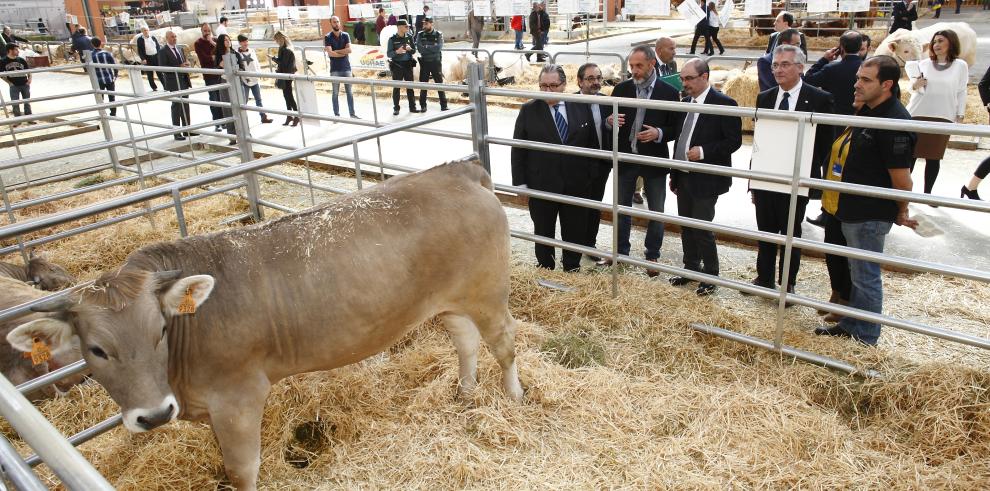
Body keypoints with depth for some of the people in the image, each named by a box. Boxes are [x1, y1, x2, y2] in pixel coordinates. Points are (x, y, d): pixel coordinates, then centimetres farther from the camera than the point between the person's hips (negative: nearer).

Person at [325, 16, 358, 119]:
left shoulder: (345, 35, 7)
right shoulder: (328, 38, 0)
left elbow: (349, 49, -8)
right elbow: (330, 53, -12)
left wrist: (335, 51, -10)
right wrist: (343, 53, -8)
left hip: (346, 68, 2)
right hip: (335, 69, -2)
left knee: (349, 92, 5)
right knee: (335, 93, 2)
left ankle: (352, 113, 11)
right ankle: (337, 115, 7)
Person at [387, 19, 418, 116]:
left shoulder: (409, 37, 5)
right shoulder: (392, 39, -5)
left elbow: (414, 50, 9)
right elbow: (389, 54, -6)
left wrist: (410, 49, -14)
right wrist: (397, 52, -25)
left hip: (408, 64, 3)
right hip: (397, 65, -3)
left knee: (410, 86, 8)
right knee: (396, 87, 1)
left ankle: (412, 107, 17)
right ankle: (396, 108, 8)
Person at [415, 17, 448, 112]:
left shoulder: (438, 35, -2)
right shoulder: (420, 35, 2)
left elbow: (439, 48, -15)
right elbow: (419, 48, -10)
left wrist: (426, 47, -14)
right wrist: (432, 48, -15)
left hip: (436, 62, -1)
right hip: (424, 62, 1)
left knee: (440, 83, 2)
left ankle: (444, 105, 8)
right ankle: (423, 106, 15)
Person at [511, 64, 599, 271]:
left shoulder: (581, 107, 2)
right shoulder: (529, 110, -4)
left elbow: (591, 143, 8)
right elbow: (518, 149, -2)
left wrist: (591, 174, 4)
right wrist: (520, 182, -6)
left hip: (576, 184, 2)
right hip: (541, 184, -1)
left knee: (575, 231, 11)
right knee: (543, 231, 11)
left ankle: (572, 269, 29)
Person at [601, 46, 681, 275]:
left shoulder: (669, 92, -7)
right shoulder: (621, 89, 0)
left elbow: (676, 128, -3)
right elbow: (608, 121, 5)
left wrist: (659, 134, -22)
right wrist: (610, 121, -18)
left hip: (654, 160, -2)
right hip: (625, 157, 2)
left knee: (656, 211, 9)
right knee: (622, 208, 14)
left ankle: (652, 256, 25)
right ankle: (621, 251, 31)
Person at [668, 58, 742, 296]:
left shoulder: (724, 104, -12)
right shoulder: (686, 103, 10)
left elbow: (734, 141, -12)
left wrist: (704, 151, -22)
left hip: (706, 179, -7)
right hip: (684, 177, 7)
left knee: (702, 229, -3)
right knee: (686, 226, 14)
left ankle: (710, 276, 13)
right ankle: (691, 268, 30)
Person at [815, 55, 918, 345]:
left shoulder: (895, 122, -23)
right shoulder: (868, 111, 6)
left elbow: (901, 180, -20)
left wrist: (901, 213, -4)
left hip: (871, 215, -9)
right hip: (854, 209, 9)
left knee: (865, 275, 4)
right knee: (859, 271, 20)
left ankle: (865, 337, 20)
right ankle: (851, 325, 34)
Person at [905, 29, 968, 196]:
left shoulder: (960, 65, 4)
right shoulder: (924, 63, 6)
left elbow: (961, 92, 7)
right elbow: (913, 87, 6)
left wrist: (960, 115, 5)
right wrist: (915, 85, -17)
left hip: (943, 118, 0)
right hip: (917, 115, 0)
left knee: (933, 157, 4)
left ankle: (927, 192, 13)